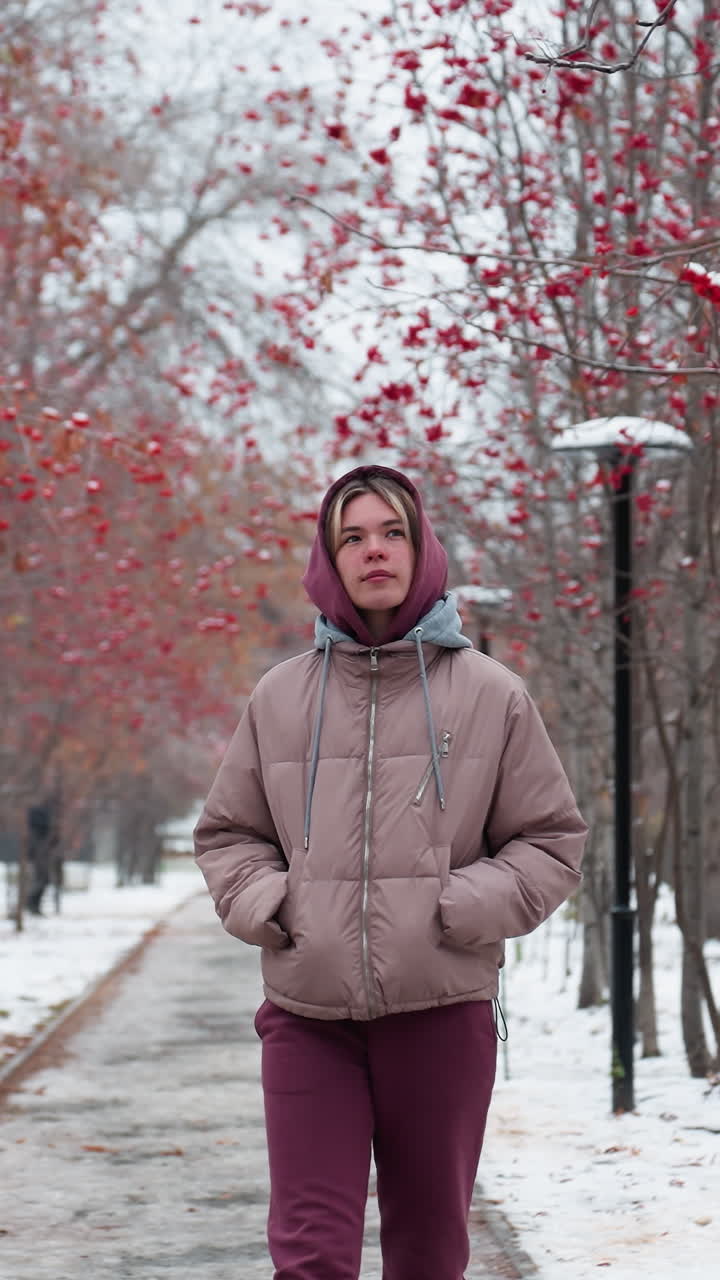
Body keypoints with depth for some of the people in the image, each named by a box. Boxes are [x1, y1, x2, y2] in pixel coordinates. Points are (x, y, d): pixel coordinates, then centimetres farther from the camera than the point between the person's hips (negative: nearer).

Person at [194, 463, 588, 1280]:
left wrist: (464, 909, -9)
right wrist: (266, 906, -3)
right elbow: (227, 834, 16)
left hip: (442, 1012, 0)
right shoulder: (281, 696, 6)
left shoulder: (489, 693, 2)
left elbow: (550, 841, 6)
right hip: (308, 1015, 0)